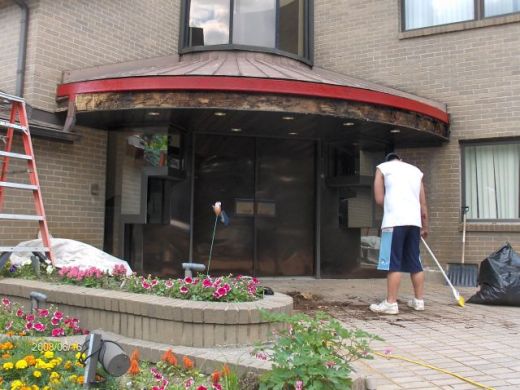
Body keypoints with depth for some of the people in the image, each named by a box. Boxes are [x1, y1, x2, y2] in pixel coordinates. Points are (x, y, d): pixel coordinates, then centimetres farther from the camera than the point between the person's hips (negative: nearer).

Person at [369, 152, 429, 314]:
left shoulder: (383, 167, 11)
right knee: (415, 263, 12)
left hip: (395, 220, -5)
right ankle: (419, 300, 18)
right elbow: (423, 204, 21)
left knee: (393, 263, -6)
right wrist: (425, 226, 29)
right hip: (414, 221, 5)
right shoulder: (415, 170, 23)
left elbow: (379, 199, 4)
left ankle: (391, 303, -6)